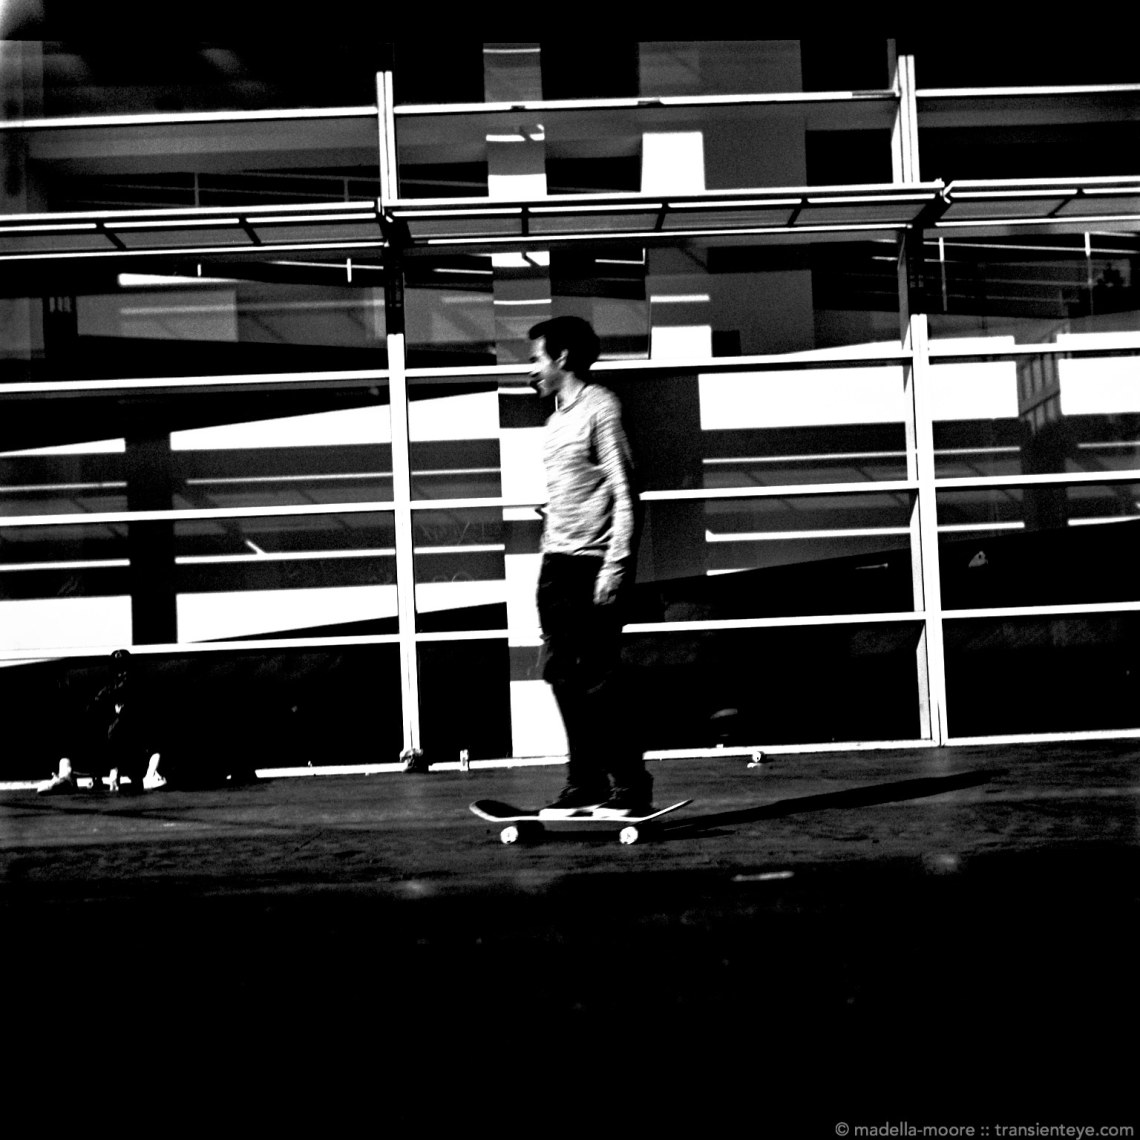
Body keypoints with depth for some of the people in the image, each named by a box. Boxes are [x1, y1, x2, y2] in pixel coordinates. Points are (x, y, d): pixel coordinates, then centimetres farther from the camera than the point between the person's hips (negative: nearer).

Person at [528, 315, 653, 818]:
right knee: (562, 675, 5)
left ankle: (630, 789, 1)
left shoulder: (600, 407, -6)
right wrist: (549, 552, 13)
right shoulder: (556, 420, 18)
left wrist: (616, 565, -17)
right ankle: (585, 785, 11)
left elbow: (624, 492, -11)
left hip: (593, 565, -8)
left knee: (599, 680, -6)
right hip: (557, 564, 8)